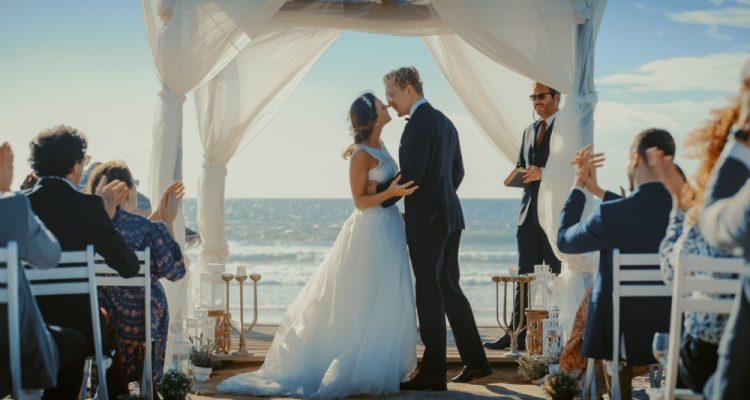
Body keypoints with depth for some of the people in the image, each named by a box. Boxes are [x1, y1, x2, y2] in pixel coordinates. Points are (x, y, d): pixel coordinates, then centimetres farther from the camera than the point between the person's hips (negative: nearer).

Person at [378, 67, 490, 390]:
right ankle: (475, 361, 21)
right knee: (449, 289, 16)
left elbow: (410, 174, -21)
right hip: (449, 216, 9)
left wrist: (379, 201, -10)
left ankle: (433, 373, 2)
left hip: (426, 221, -9)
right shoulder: (444, 121, 14)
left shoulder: (418, 124, -15)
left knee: (430, 295, -4)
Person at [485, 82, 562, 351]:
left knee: (557, 276, -1)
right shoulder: (529, 131, 21)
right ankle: (518, 334, 6)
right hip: (529, 211, 7)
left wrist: (544, 173, -20)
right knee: (525, 275, 5)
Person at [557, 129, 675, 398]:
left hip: (623, 330, -3)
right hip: (676, 331, 3)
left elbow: (564, 240, -3)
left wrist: (579, 186, 6)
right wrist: (596, 189, 22)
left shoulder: (610, 215, -24)